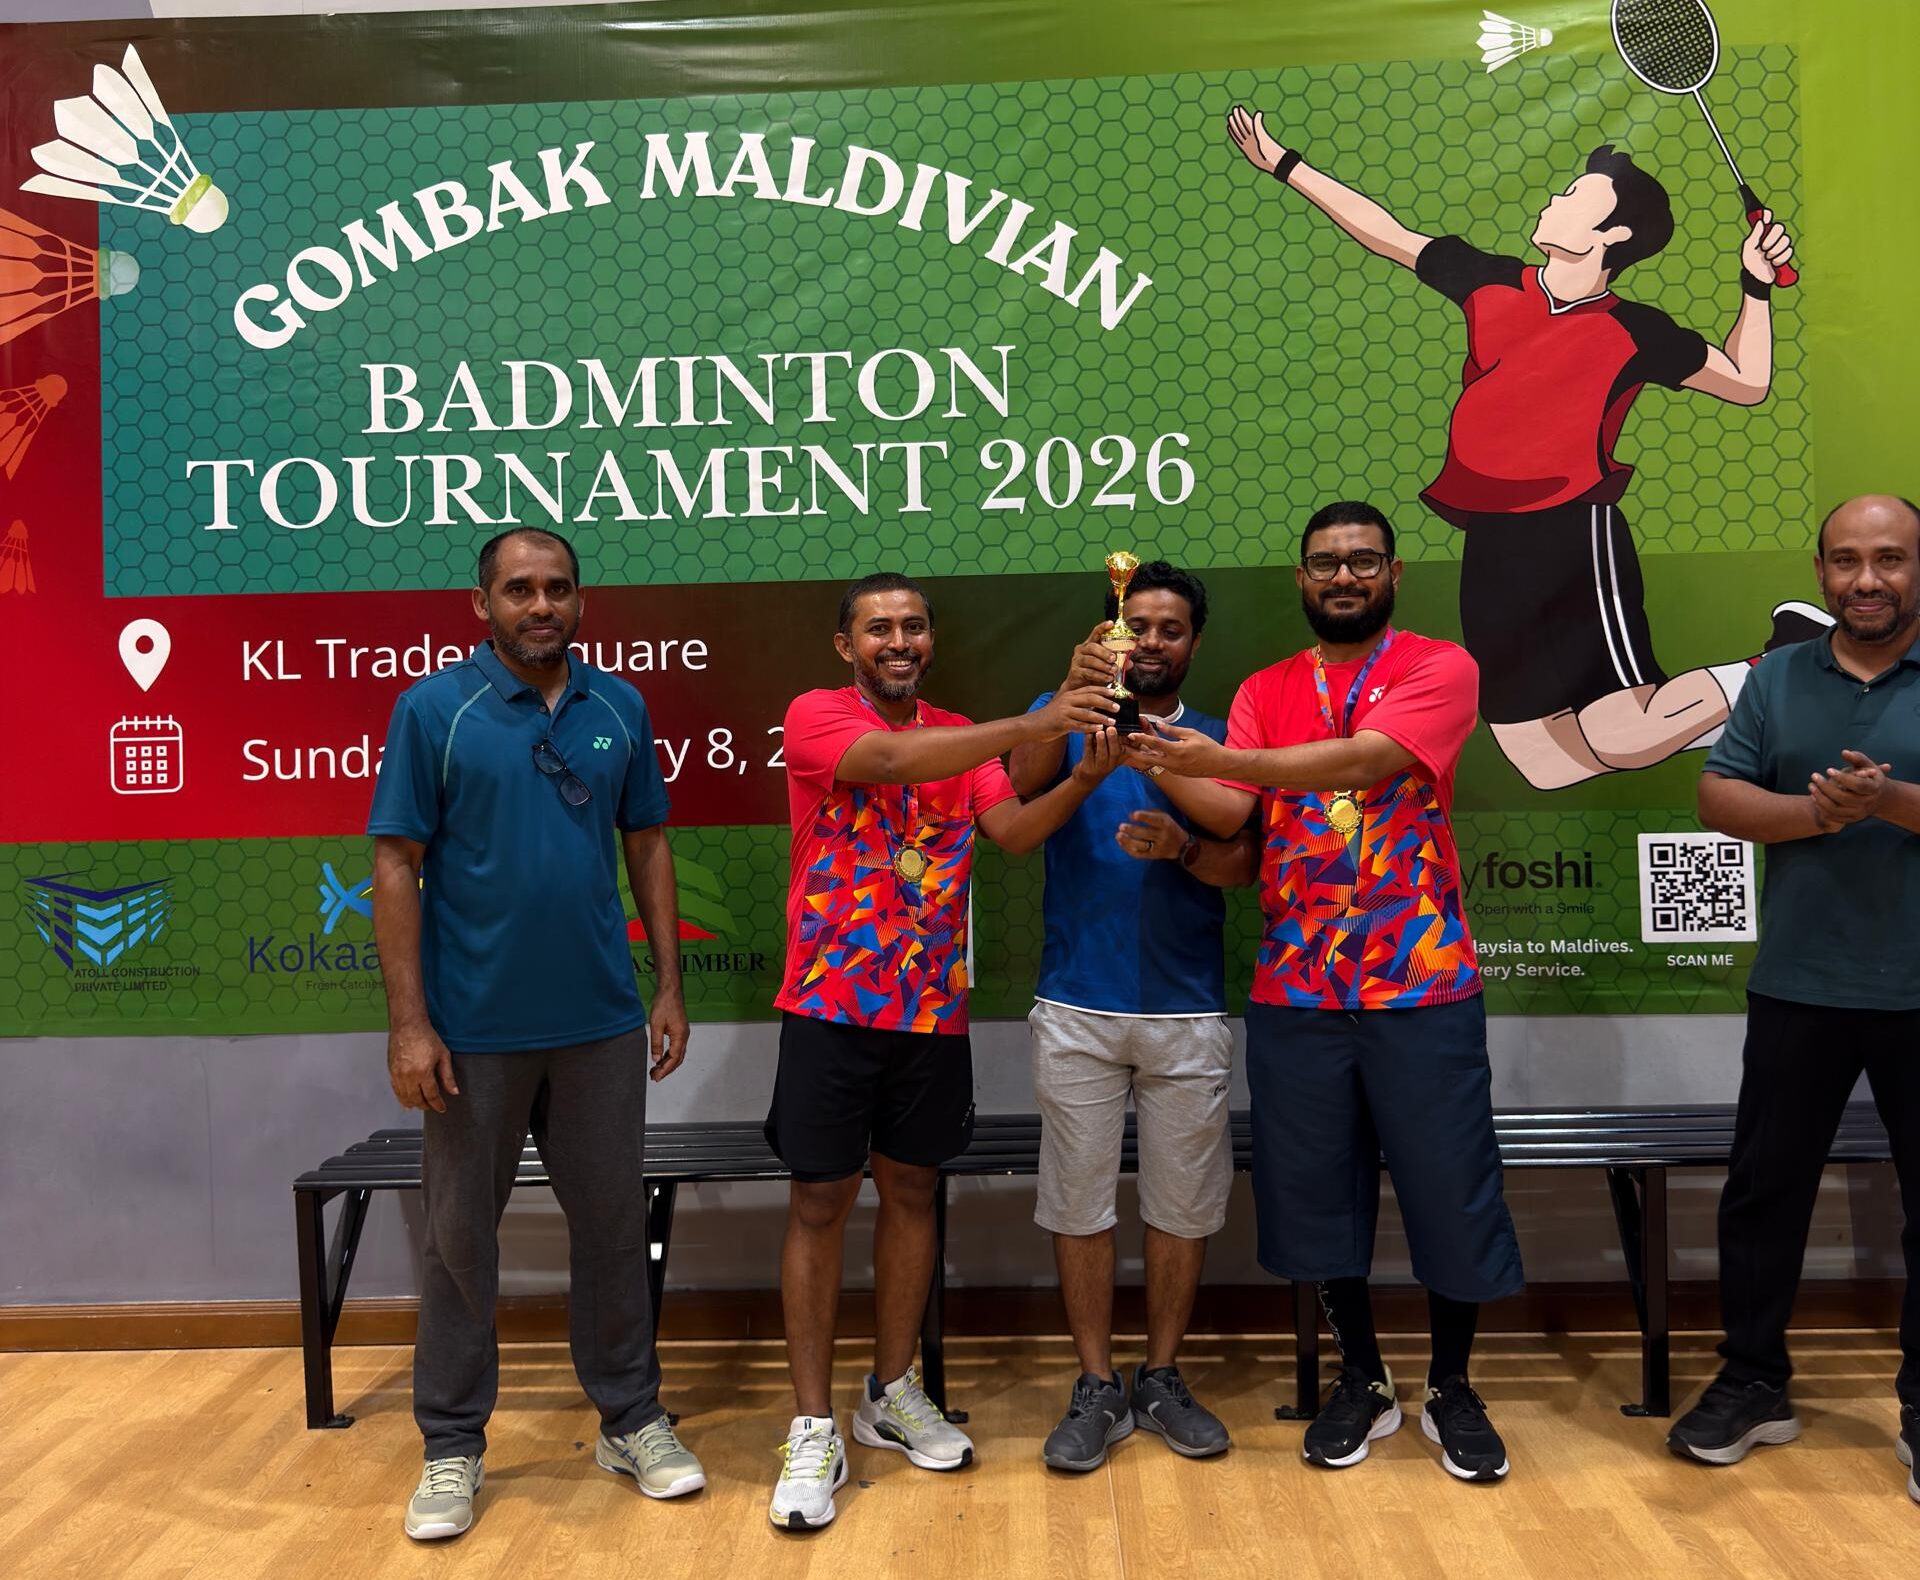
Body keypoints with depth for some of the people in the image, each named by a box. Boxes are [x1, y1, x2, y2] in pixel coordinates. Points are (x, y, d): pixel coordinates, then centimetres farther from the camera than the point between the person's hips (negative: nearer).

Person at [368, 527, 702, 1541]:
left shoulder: (618, 707, 4)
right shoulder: (434, 708, -6)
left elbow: (648, 846, 9)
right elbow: (397, 866, -7)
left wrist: (670, 986, 5)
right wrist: (408, 1022, -12)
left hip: (601, 1022, 3)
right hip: (475, 1028, -2)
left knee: (612, 1224, 13)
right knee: (459, 1235, 10)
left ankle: (631, 1420, 29)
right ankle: (453, 1446, 26)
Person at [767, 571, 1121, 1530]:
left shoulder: (961, 739, 10)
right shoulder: (816, 717, -5)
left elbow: (1014, 832, -5)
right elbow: (890, 758, -25)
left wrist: (1084, 778, -24)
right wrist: (1031, 726, -32)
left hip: (933, 1011, 5)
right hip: (832, 1007, -5)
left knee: (911, 1190, 13)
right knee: (820, 1202, 1)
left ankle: (891, 1394, 29)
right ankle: (814, 1426, 12)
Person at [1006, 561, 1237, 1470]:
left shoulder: (1217, 739, 9)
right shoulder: (1063, 714, 5)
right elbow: (1023, 782, -17)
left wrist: (1182, 845, -19)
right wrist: (1073, 693, -32)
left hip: (1189, 1011, 1)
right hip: (1078, 1008, -1)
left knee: (1184, 1203, 8)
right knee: (1080, 1201, 5)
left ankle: (1162, 1378, 25)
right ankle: (1097, 1388, 18)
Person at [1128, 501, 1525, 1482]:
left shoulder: (1439, 669, -2)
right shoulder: (1265, 691, 11)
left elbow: (1362, 759, -20)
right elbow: (1231, 813, -4)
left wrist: (1221, 757, -31)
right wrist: (1155, 761, -22)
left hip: (1421, 991, -3)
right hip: (1295, 991, 3)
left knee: (1450, 1195, 6)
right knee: (1317, 1195, 10)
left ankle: (1451, 1390, 28)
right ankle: (1361, 1382, 31)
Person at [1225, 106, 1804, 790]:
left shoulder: (1636, 332, -1)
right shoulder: (1491, 283, 9)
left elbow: (1747, 382, 11)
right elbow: (1385, 232, 16)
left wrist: (1756, 286, -3)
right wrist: (1283, 164, 20)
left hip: (1574, 536, -5)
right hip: (1493, 547, 5)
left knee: (1617, 739, -14)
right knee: (1538, 759, 5)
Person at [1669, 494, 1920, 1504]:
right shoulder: (1777, 680, 6)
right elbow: (1718, 799, -2)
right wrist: (1816, 813, -18)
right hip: (1797, 988, 2)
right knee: (1763, 1188, 9)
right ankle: (1752, 1382, 23)